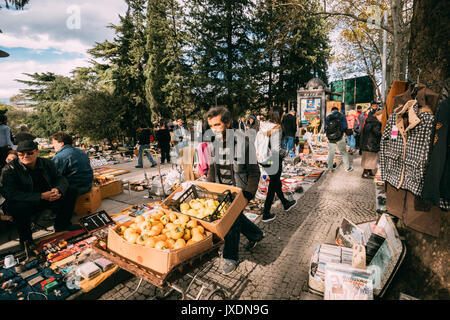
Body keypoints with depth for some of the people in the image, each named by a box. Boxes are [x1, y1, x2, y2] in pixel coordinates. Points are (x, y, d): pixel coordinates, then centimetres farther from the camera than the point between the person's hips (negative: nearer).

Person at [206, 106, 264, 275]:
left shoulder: (243, 142, -20)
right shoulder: (215, 144, -1)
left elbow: (254, 172, -16)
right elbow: (212, 168, 12)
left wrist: (248, 195, -21)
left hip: (238, 190, -6)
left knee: (232, 222, 0)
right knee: (237, 217, 20)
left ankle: (230, 258, 23)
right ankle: (256, 234, 48)